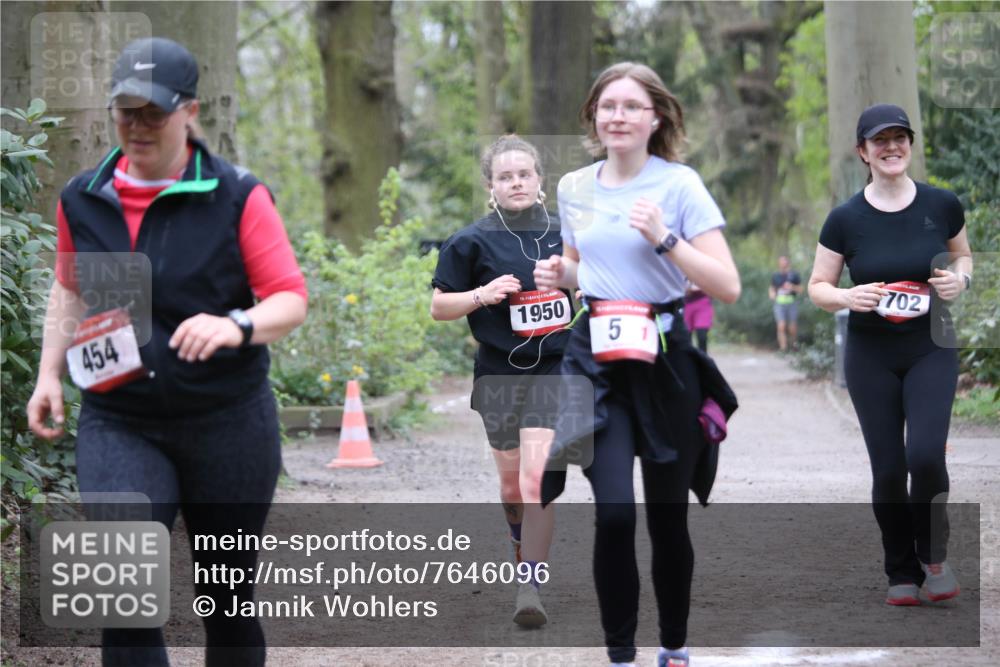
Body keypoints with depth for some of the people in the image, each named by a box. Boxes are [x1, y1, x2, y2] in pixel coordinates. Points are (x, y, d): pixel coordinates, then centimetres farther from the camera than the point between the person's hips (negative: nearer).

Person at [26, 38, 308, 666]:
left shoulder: (238, 196, -7)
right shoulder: (82, 199, 4)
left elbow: (291, 299, -7)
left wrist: (237, 325, -27)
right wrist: (50, 373, 9)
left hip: (229, 422, -1)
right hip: (118, 425, 2)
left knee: (228, 593, 10)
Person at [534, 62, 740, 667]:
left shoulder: (679, 184, -6)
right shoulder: (575, 188, 8)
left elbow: (728, 286, -11)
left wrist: (664, 238, -21)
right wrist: (560, 275, 3)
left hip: (663, 361, -2)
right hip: (595, 357, 2)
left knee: (667, 517, 6)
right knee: (614, 512, -14)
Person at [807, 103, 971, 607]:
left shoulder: (942, 206, -4)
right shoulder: (846, 219, -6)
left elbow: (963, 254, 14)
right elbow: (818, 288, 2)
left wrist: (960, 278, -9)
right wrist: (847, 296, -20)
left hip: (931, 349, 0)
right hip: (870, 356, 0)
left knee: (925, 454, -18)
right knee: (888, 469, 1)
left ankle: (933, 555, 8)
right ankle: (901, 573, 19)